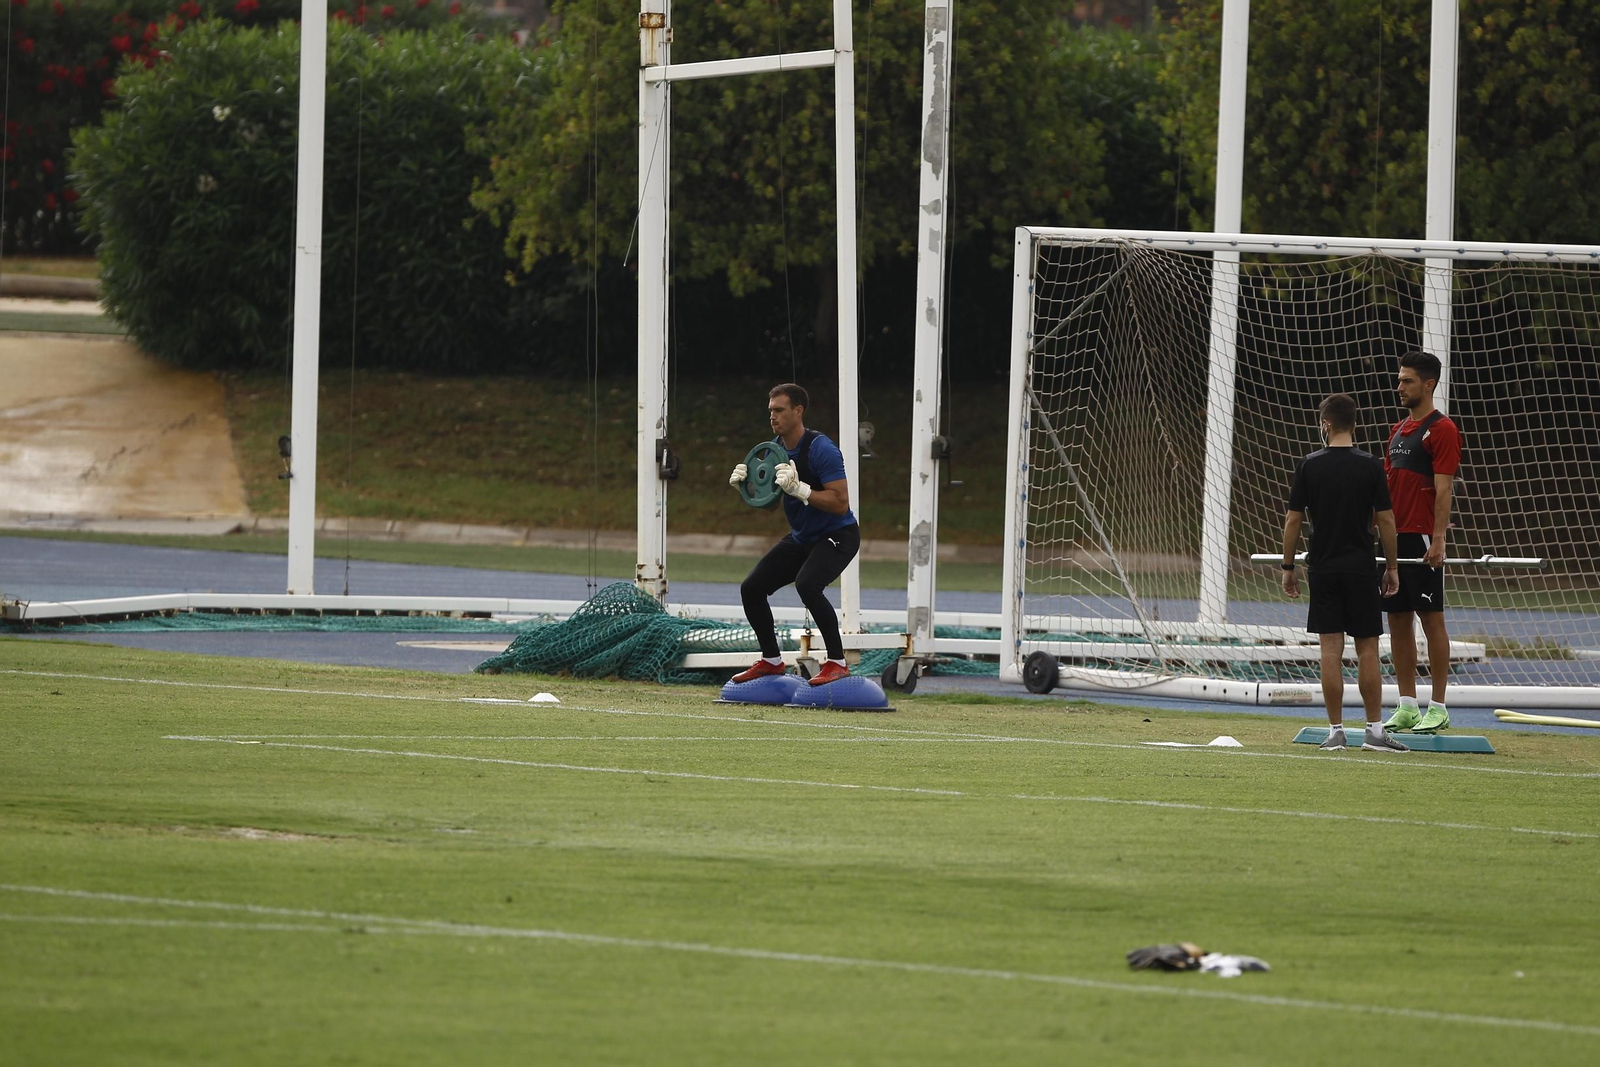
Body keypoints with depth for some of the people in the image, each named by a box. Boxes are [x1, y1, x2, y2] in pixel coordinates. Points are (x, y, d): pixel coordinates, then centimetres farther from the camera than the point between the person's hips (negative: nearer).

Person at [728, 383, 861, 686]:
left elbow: (841, 504, -28)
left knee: (807, 584, -33)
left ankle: (837, 662, -23)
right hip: (801, 537, 8)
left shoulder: (820, 449, -24)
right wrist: (742, 482, -8)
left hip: (836, 536, -8)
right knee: (751, 588, 3)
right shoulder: (774, 449, 1)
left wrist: (799, 489, -36)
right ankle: (771, 660, 20)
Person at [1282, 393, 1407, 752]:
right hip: (1360, 568, -1)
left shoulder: (1309, 466, -2)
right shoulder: (1369, 465, -4)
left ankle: (1335, 732, 2)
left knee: (1331, 651, 2)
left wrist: (1288, 567, 8)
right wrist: (1391, 567, 6)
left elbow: (1293, 520, -1)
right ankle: (1374, 731, 3)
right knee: (1367, 651, 4)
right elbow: (1386, 520, -4)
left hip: (1323, 569, 1)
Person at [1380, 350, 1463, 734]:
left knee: (1431, 618, -4)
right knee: (1397, 619, 7)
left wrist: (1438, 540, -20)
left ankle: (1437, 709, -2)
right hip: (1393, 536, 8)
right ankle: (1407, 707, 11)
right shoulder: (1398, 430, 17)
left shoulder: (1441, 430, -8)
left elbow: (1442, 489, -14)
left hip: (1422, 539, -8)